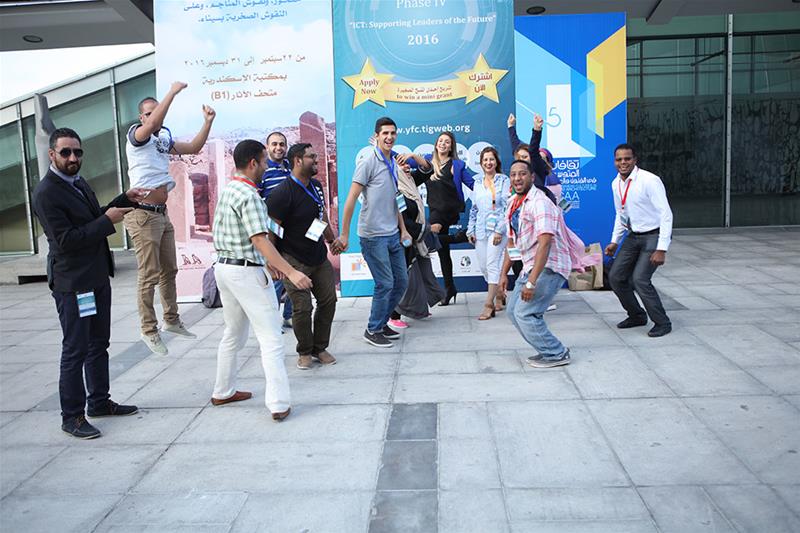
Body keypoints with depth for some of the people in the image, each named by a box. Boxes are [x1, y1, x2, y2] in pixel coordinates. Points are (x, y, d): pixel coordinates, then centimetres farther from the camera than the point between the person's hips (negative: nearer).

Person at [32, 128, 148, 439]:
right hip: (73, 284, -9)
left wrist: (124, 201, 9)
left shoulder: (79, 183, 11)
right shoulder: (46, 194, -16)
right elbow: (66, 240, -22)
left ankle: (99, 402, 30)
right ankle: (72, 416, 11)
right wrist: (107, 220, -19)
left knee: (98, 344, 17)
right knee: (75, 351, -1)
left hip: (97, 278, 9)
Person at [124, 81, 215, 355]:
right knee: (149, 276, -4)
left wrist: (208, 122, 9)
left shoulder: (164, 139, 14)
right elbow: (154, 123, -28)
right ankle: (149, 330, 5)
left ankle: (171, 320, 26)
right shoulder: (136, 135, -8)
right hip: (143, 214, -8)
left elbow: (194, 148, 18)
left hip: (162, 214, 8)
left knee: (169, 270, 14)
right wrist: (172, 92, -24)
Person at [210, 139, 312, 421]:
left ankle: (223, 392, 32)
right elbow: (259, 240, -25)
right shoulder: (249, 195, -17)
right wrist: (290, 272, -29)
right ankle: (279, 404, -7)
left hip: (224, 267, 10)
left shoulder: (227, 190, 12)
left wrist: (266, 261, 22)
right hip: (247, 271, -10)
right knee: (271, 339, -6)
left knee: (233, 333, 22)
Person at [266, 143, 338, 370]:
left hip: (319, 256, 8)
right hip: (294, 261, -7)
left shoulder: (316, 186, 7)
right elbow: (271, 230, -17)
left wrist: (332, 239, 28)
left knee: (328, 300, 8)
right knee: (302, 308, -6)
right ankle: (305, 352, 16)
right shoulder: (282, 193, -18)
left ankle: (320, 348, 23)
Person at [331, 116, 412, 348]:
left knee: (401, 281, 11)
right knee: (385, 284, -4)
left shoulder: (393, 163, 12)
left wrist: (403, 229, 12)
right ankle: (373, 330, 14)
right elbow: (351, 199, -13)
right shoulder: (368, 162, -10)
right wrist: (344, 235, -15)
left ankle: (382, 322, 28)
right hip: (373, 235, -8)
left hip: (393, 234, 8)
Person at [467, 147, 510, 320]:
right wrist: (470, 230, 12)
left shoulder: (504, 181, -1)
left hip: (497, 229, -5)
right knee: (483, 266, 7)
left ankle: (489, 304, -8)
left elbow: (507, 206, -7)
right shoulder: (477, 184, 15)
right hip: (480, 230, 6)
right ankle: (499, 295, 28)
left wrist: (500, 230, -15)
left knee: (492, 264, -11)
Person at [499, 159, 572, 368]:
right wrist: (504, 273, 18)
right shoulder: (519, 203, 12)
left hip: (548, 267, -10)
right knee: (513, 311, 11)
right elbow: (514, 241, 20)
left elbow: (544, 243, -27)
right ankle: (548, 350, 22)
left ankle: (556, 354, 4)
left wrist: (531, 282, -30)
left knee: (525, 313, -12)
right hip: (530, 266, 10)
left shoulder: (539, 202, -18)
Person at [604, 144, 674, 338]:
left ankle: (662, 323, 1)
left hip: (654, 235, -7)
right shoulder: (616, 184, 3)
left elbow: (666, 214, -21)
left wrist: (662, 249, -25)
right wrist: (615, 241, 13)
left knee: (640, 278, -18)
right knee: (615, 277, 5)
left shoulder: (649, 180, -20)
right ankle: (637, 315, 26)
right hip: (633, 235, 7)